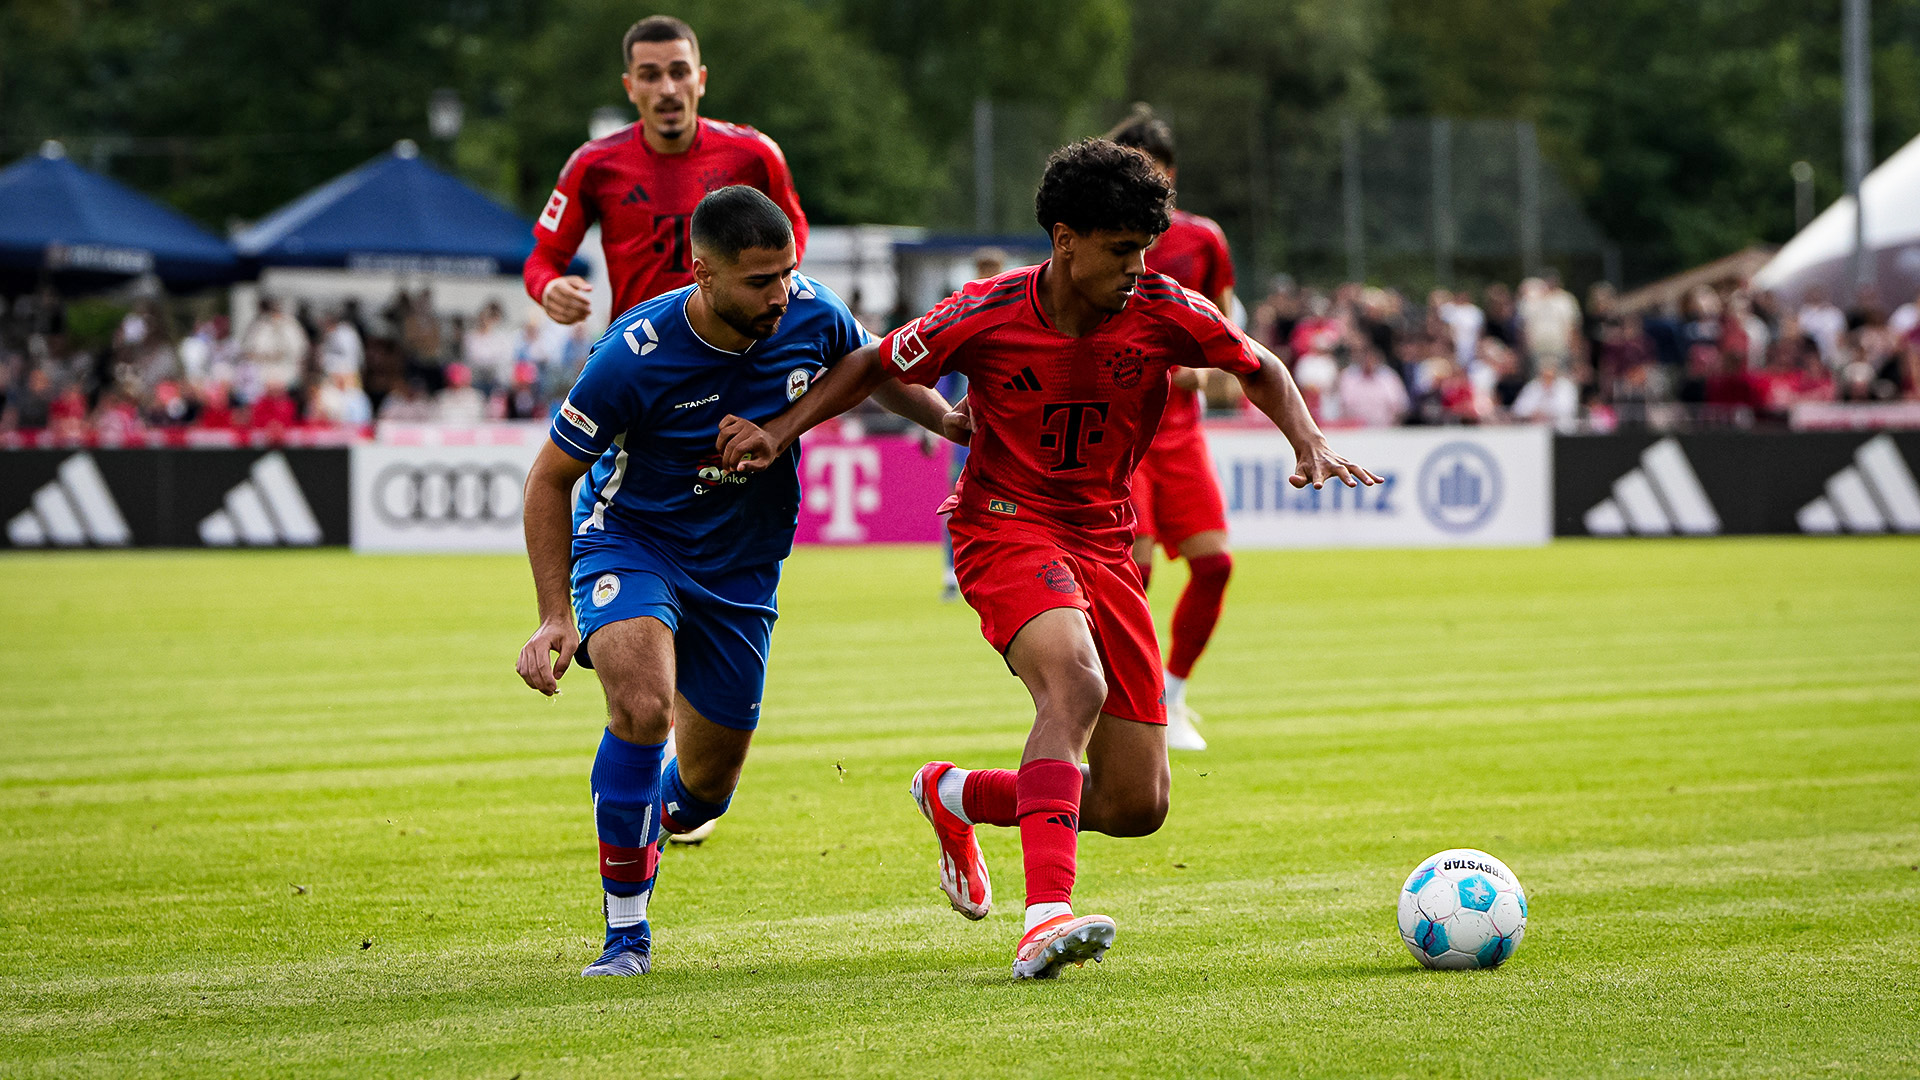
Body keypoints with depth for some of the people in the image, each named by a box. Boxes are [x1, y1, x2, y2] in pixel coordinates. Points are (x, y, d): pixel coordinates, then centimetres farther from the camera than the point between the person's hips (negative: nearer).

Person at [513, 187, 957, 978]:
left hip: (739, 569, 4)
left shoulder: (812, 316, -16)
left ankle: (650, 820, 47)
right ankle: (625, 930, -17)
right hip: (629, 541, -4)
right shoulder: (634, 355, -27)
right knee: (643, 707, -32)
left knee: (705, 787, 8)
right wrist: (556, 616, -19)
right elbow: (550, 478, -14)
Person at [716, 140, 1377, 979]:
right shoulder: (987, 315, -13)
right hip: (1007, 527, -4)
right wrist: (782, 429, -9)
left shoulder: (1164, 312, -7)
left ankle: (955, 795, 27)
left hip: (1105, 543, 4)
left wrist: (1308, 442, -9)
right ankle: (1046, 919, -45)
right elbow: (875, 366, 2)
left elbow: (1259, 370, 9)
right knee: (1076, 682, -37)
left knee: (1136, 807, 0)